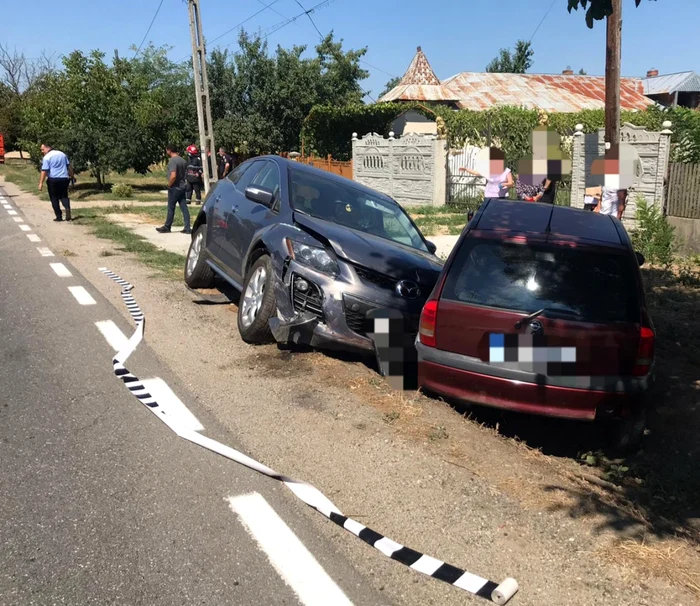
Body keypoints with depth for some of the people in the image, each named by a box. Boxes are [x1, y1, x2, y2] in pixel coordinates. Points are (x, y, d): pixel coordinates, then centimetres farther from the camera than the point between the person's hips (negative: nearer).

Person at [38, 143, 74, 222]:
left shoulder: (47, 157, -8)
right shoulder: (62, 154, 10)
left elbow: (44, 171, -13)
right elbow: (69, 166, 15)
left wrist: (41, 183, -13)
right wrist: (72, 176, 25)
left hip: (53, 180, -5)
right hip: (64, 179, 5)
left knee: (54, 198, 6)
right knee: (64, 196, 16)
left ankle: (59, 216, 5)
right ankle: (67, 208, -13)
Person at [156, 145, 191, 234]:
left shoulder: (172, 161, -18)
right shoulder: (183, 160, 8)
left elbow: (173, 176, -27)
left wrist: (169, 184, -13)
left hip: (175, 188, -8)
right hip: (182, 187, 8)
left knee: (171, 208, 4)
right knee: (184, 208, 6)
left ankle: (167, 227, 15)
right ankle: (187, 228, 4)